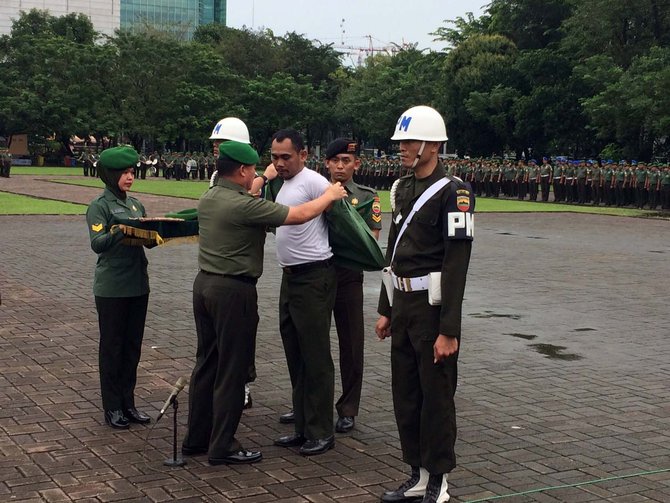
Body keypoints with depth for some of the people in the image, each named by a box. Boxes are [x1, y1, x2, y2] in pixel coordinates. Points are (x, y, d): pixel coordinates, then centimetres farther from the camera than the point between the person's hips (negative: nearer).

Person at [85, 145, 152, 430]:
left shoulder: (136, 205, 13)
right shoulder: (99, 206, -6)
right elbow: (97, 244, -19)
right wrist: (121, 230, -33)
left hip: (138, 285, 6)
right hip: (111, 288, -6)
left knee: (133, 346, 10)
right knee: (112, 347, 3)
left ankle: (128, 403, 20)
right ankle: (112, 408, 11)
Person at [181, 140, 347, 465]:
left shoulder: (207, 199, 5)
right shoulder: (244, 206, -20)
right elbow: (299, 215, -17)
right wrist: (329, 196, 1)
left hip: (204, 283, 9)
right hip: (233, 291, -9)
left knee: (206, 363, 16)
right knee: (232, 370, 1)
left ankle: (196, 438, 24)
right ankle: (222, 447, 7)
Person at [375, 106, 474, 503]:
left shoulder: (453, 192, -14)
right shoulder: (404, 188, 11)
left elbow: (456, 265, -18)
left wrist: (449, 330, -20)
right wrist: (386, 310, 17)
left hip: (434, 307, -8)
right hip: (403, 305, 8)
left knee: (436, 397, 3)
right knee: (406, 396, 13)